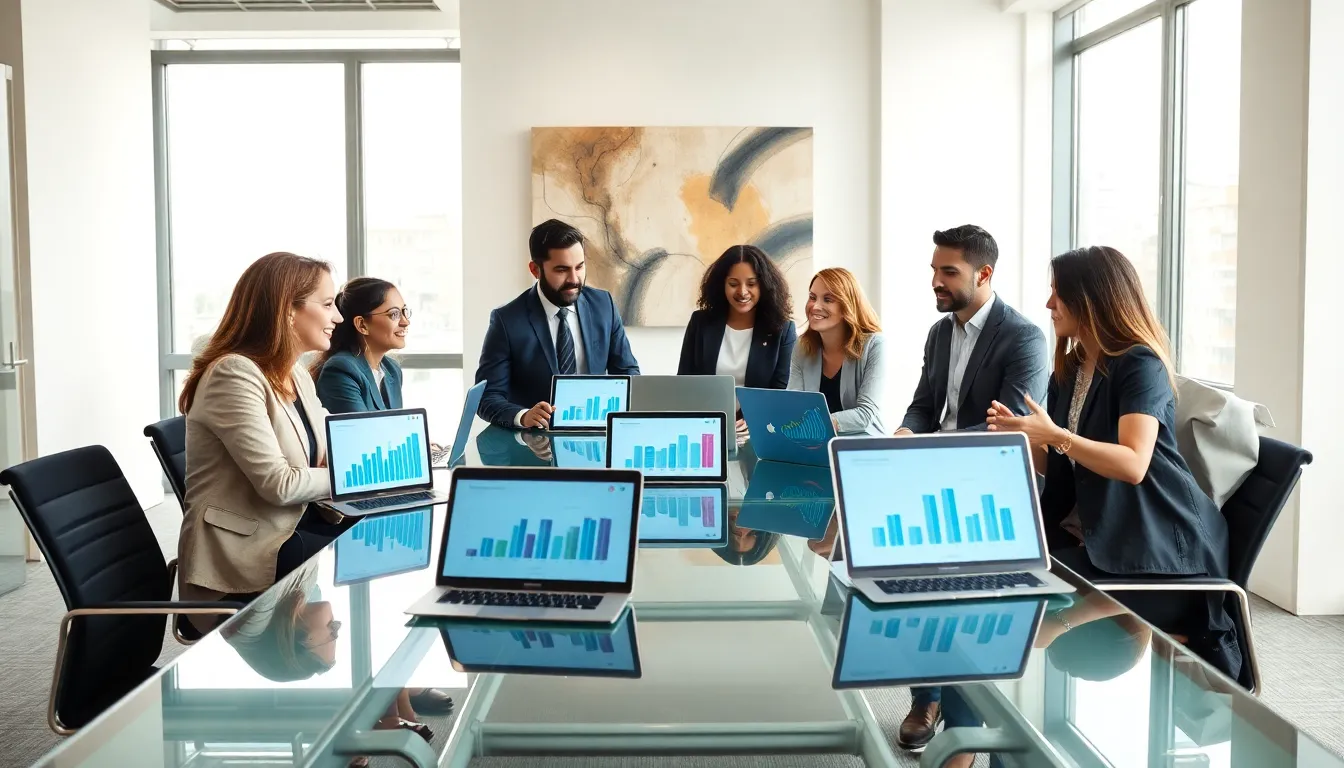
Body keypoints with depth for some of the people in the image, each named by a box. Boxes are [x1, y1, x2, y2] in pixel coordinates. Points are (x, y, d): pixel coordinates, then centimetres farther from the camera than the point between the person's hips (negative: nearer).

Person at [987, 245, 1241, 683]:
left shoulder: (1140, 364, -13)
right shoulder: (1068, 371, 12)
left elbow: (1133, 465, -25)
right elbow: (1058, 467, 13)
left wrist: (1055, 435, -29)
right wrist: (1021, 438, -5)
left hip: (1156, 544, -8)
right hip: (1093, 535, 8)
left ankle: (1187, 642, -4)